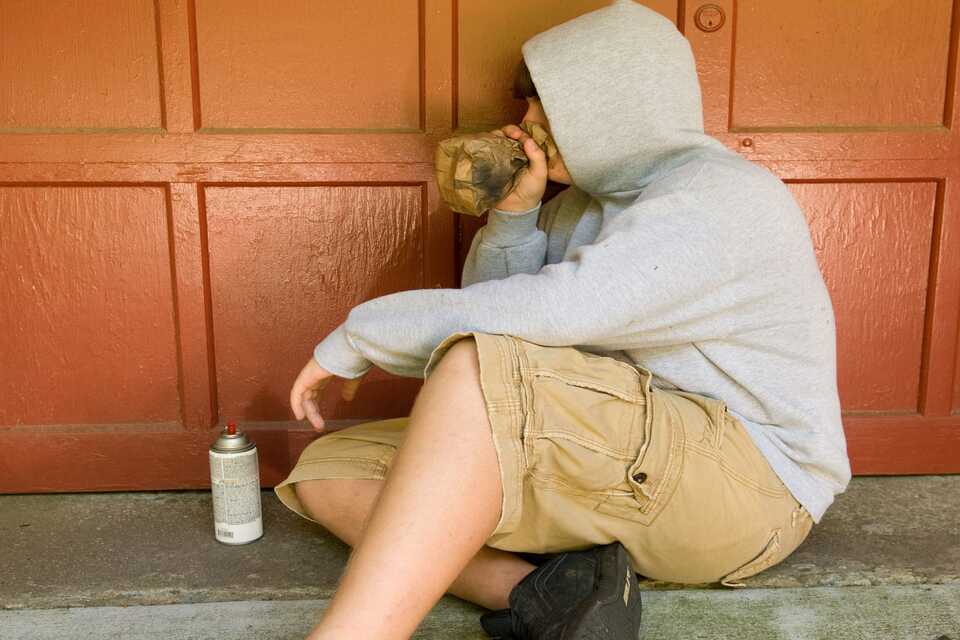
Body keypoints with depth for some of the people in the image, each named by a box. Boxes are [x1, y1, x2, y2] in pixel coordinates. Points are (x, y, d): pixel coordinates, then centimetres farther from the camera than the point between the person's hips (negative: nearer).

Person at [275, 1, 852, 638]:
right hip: (606, 473, 9)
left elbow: (552, 315, -27)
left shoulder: (724, 197, -14)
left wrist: (359, 336, -19)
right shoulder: (582, 205, 13)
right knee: (329, 471, -4)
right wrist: (514, 211, -3)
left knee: (484, 367, -35)